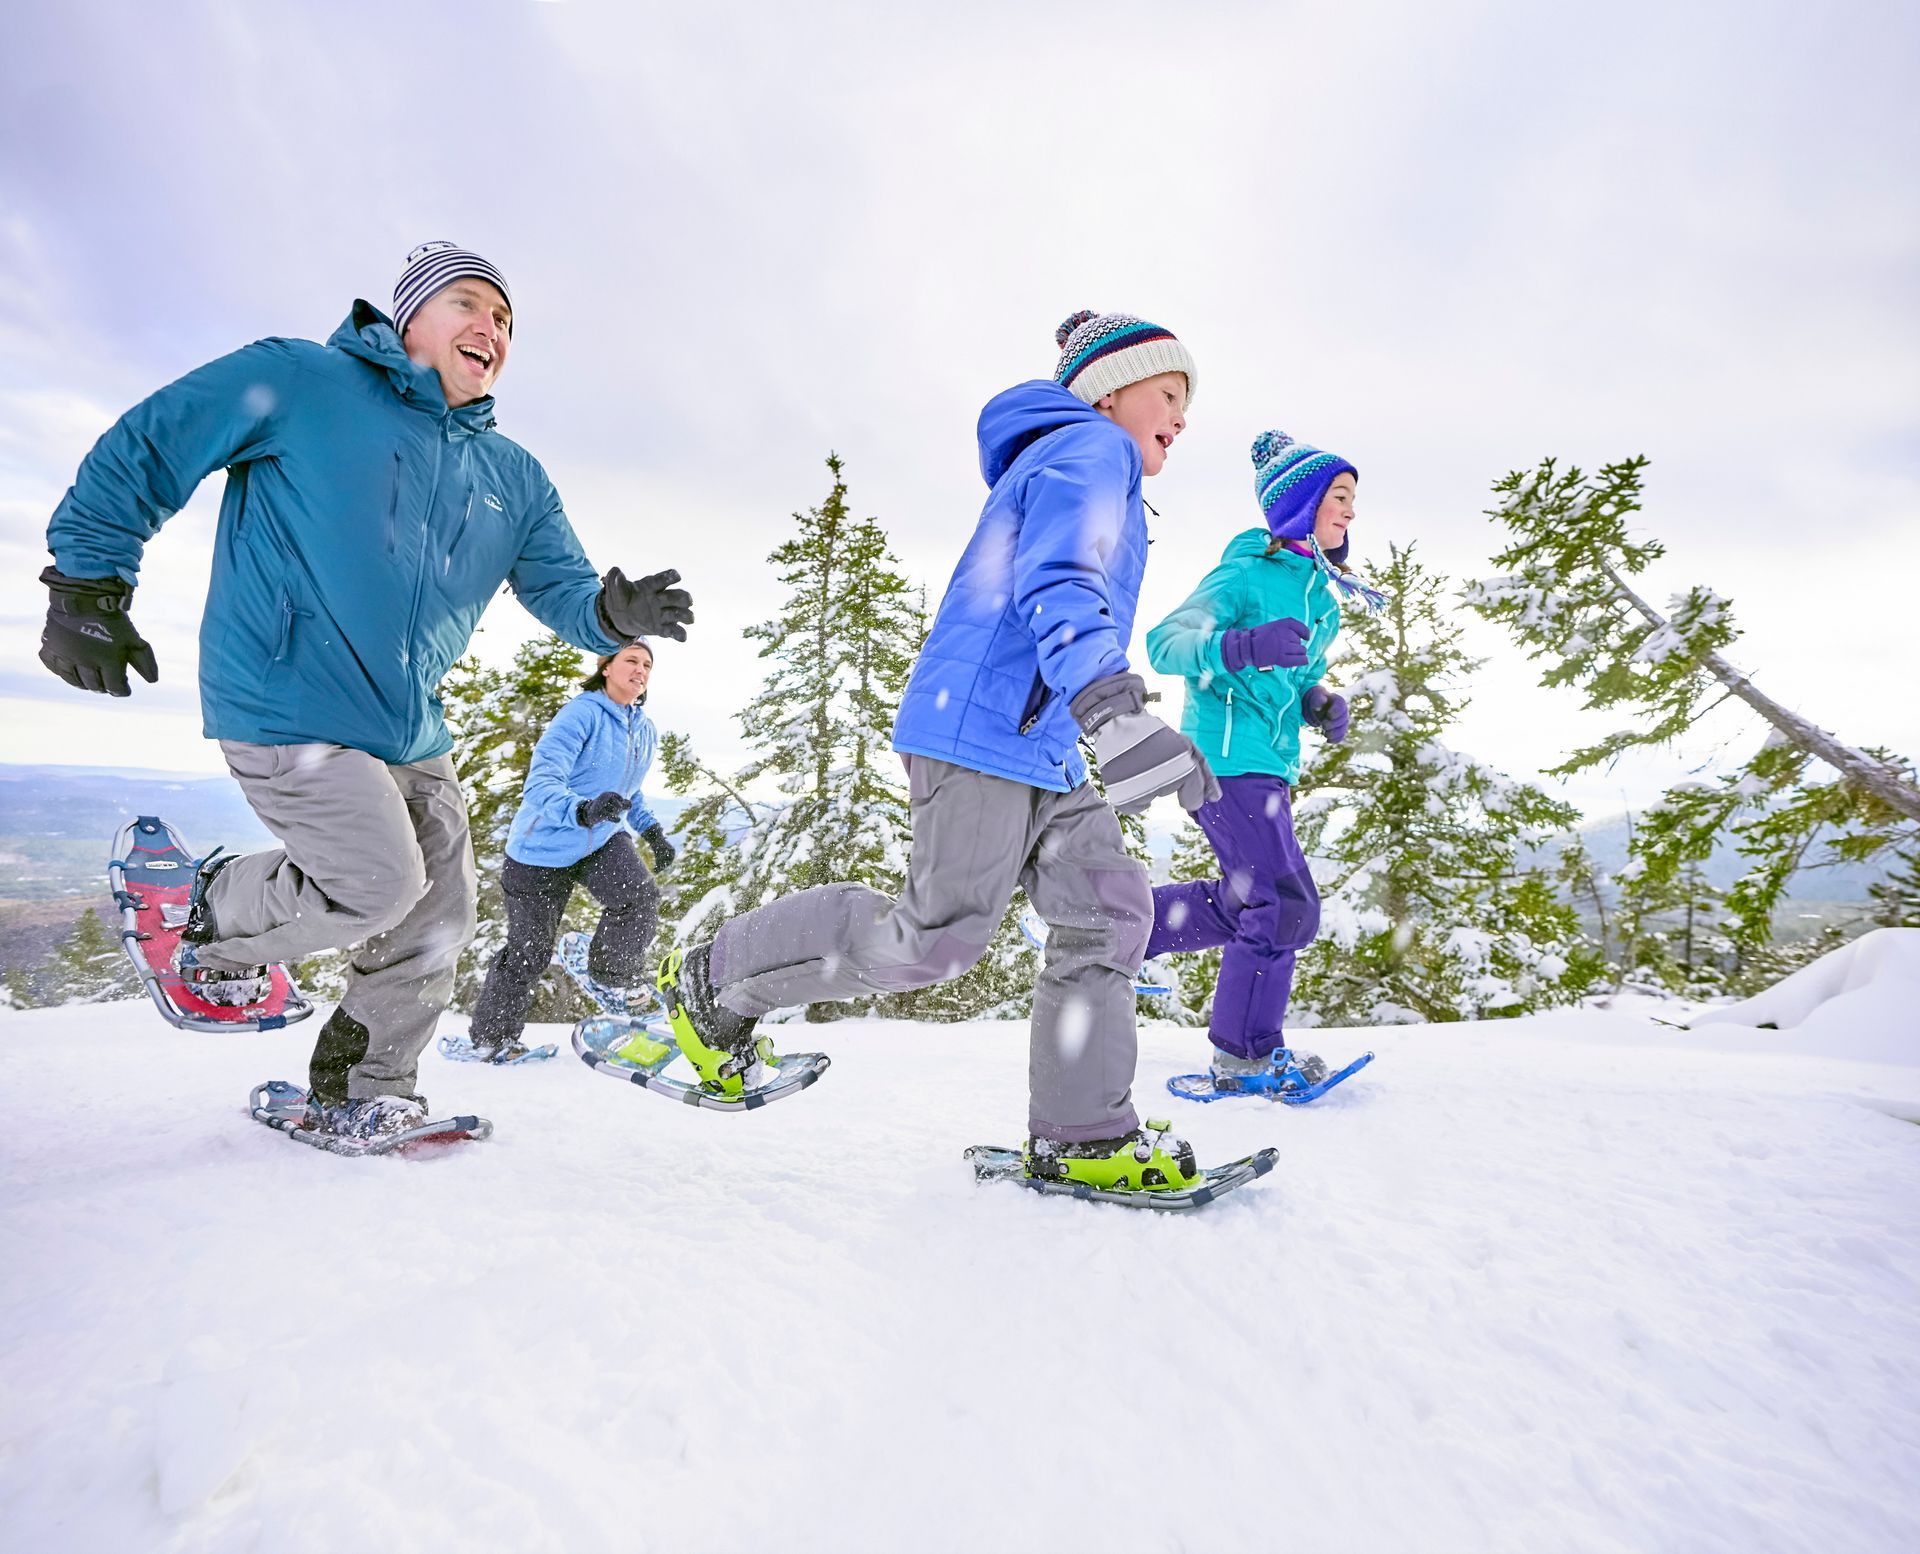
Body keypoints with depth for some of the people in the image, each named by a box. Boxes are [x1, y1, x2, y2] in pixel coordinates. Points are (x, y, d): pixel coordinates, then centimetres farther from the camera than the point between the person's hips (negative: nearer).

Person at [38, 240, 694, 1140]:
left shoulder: (514, 480, 10)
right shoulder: (298, 382, -4)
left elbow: (564, 591, 6)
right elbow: (142, 449, 1)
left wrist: (613, 613, -17)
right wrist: (89, 585, -4)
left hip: (409, 733, 6)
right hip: (284, 705, -6)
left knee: (438, 921, 7)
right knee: (379, 885, -15)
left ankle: (358, 1097, 27)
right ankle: (211, 919, 18)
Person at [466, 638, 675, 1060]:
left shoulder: (646, 730, 4)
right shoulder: (583, 714, -20)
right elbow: (541, 782, -30)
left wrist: (653, 831, 6)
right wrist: (583, 811, -49)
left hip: (604, 839, 5)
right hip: (545, 847, -5)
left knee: (641, 898, -24)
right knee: (529, 952, 3)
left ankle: (614, 975, 4)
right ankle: (489, 1037, 27)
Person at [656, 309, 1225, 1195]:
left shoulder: (1090, 468, 30)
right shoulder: (1090, 447, -3)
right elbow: (1054, 583, -22)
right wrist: (1114, 710, -38)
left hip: (1041, 750, 11)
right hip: (985, 730, -11)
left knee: (1107, 916, 2)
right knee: (938, 937, -7)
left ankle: (1079, 1137, 8)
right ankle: (715, 980, 9)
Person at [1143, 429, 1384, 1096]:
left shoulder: (1323, 596, 17)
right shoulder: (1247, 571, -8)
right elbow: (1165, 641, -18)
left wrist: (1318, 704, 3)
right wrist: (1241, 646, -36)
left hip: (1271, 765, 9)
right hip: (1229, 757, -9)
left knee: (1246, 904, 14)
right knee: (1285, 905, -7)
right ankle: (1248, 1055, 8)